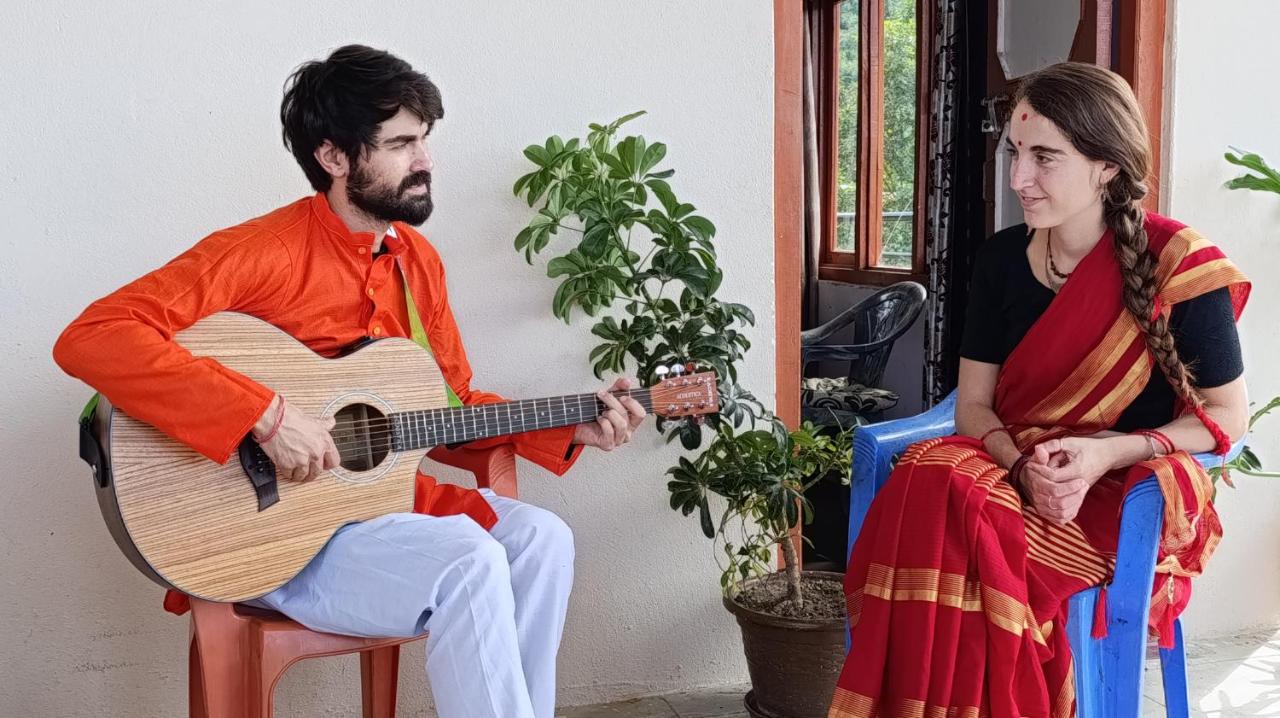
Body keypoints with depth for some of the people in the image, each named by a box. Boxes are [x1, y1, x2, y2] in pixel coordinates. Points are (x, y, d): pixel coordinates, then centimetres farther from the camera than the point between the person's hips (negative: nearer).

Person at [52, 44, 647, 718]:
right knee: (471, 565, -26)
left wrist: (571, 431, 0)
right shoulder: (263, 252, -19)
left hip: (382, 495, 8)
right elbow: (88, 339, -29)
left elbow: (453, 405, 14)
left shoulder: (418, 259, 6)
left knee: (541, 539, -10)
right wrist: (268, 417, -33)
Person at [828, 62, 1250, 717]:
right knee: (927, 483, -32)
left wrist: (1108, 453, -17)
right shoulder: (1002, 258, 5)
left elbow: (1228, 416, -2)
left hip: (1129, 492, -4)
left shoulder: (1176, 263, -8)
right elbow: (973, 405, 6)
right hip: (1012, 466, 4)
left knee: (960, 530, -33)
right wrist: (1025, 467, -16)